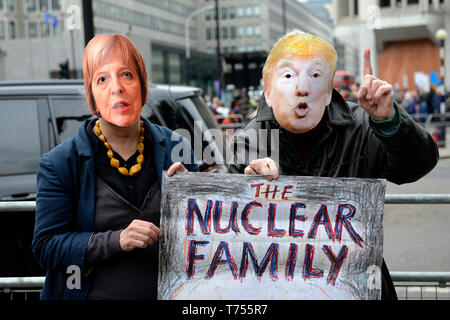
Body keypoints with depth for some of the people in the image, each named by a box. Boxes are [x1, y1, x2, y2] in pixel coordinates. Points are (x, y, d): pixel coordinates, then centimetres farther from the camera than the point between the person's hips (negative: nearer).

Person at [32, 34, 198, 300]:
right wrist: (117, 240, -24)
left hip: (168, 292, 2)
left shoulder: (175, 148, -4)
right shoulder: (60, 162, -10)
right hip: (94, 293, -2)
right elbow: (46, 247, -13)